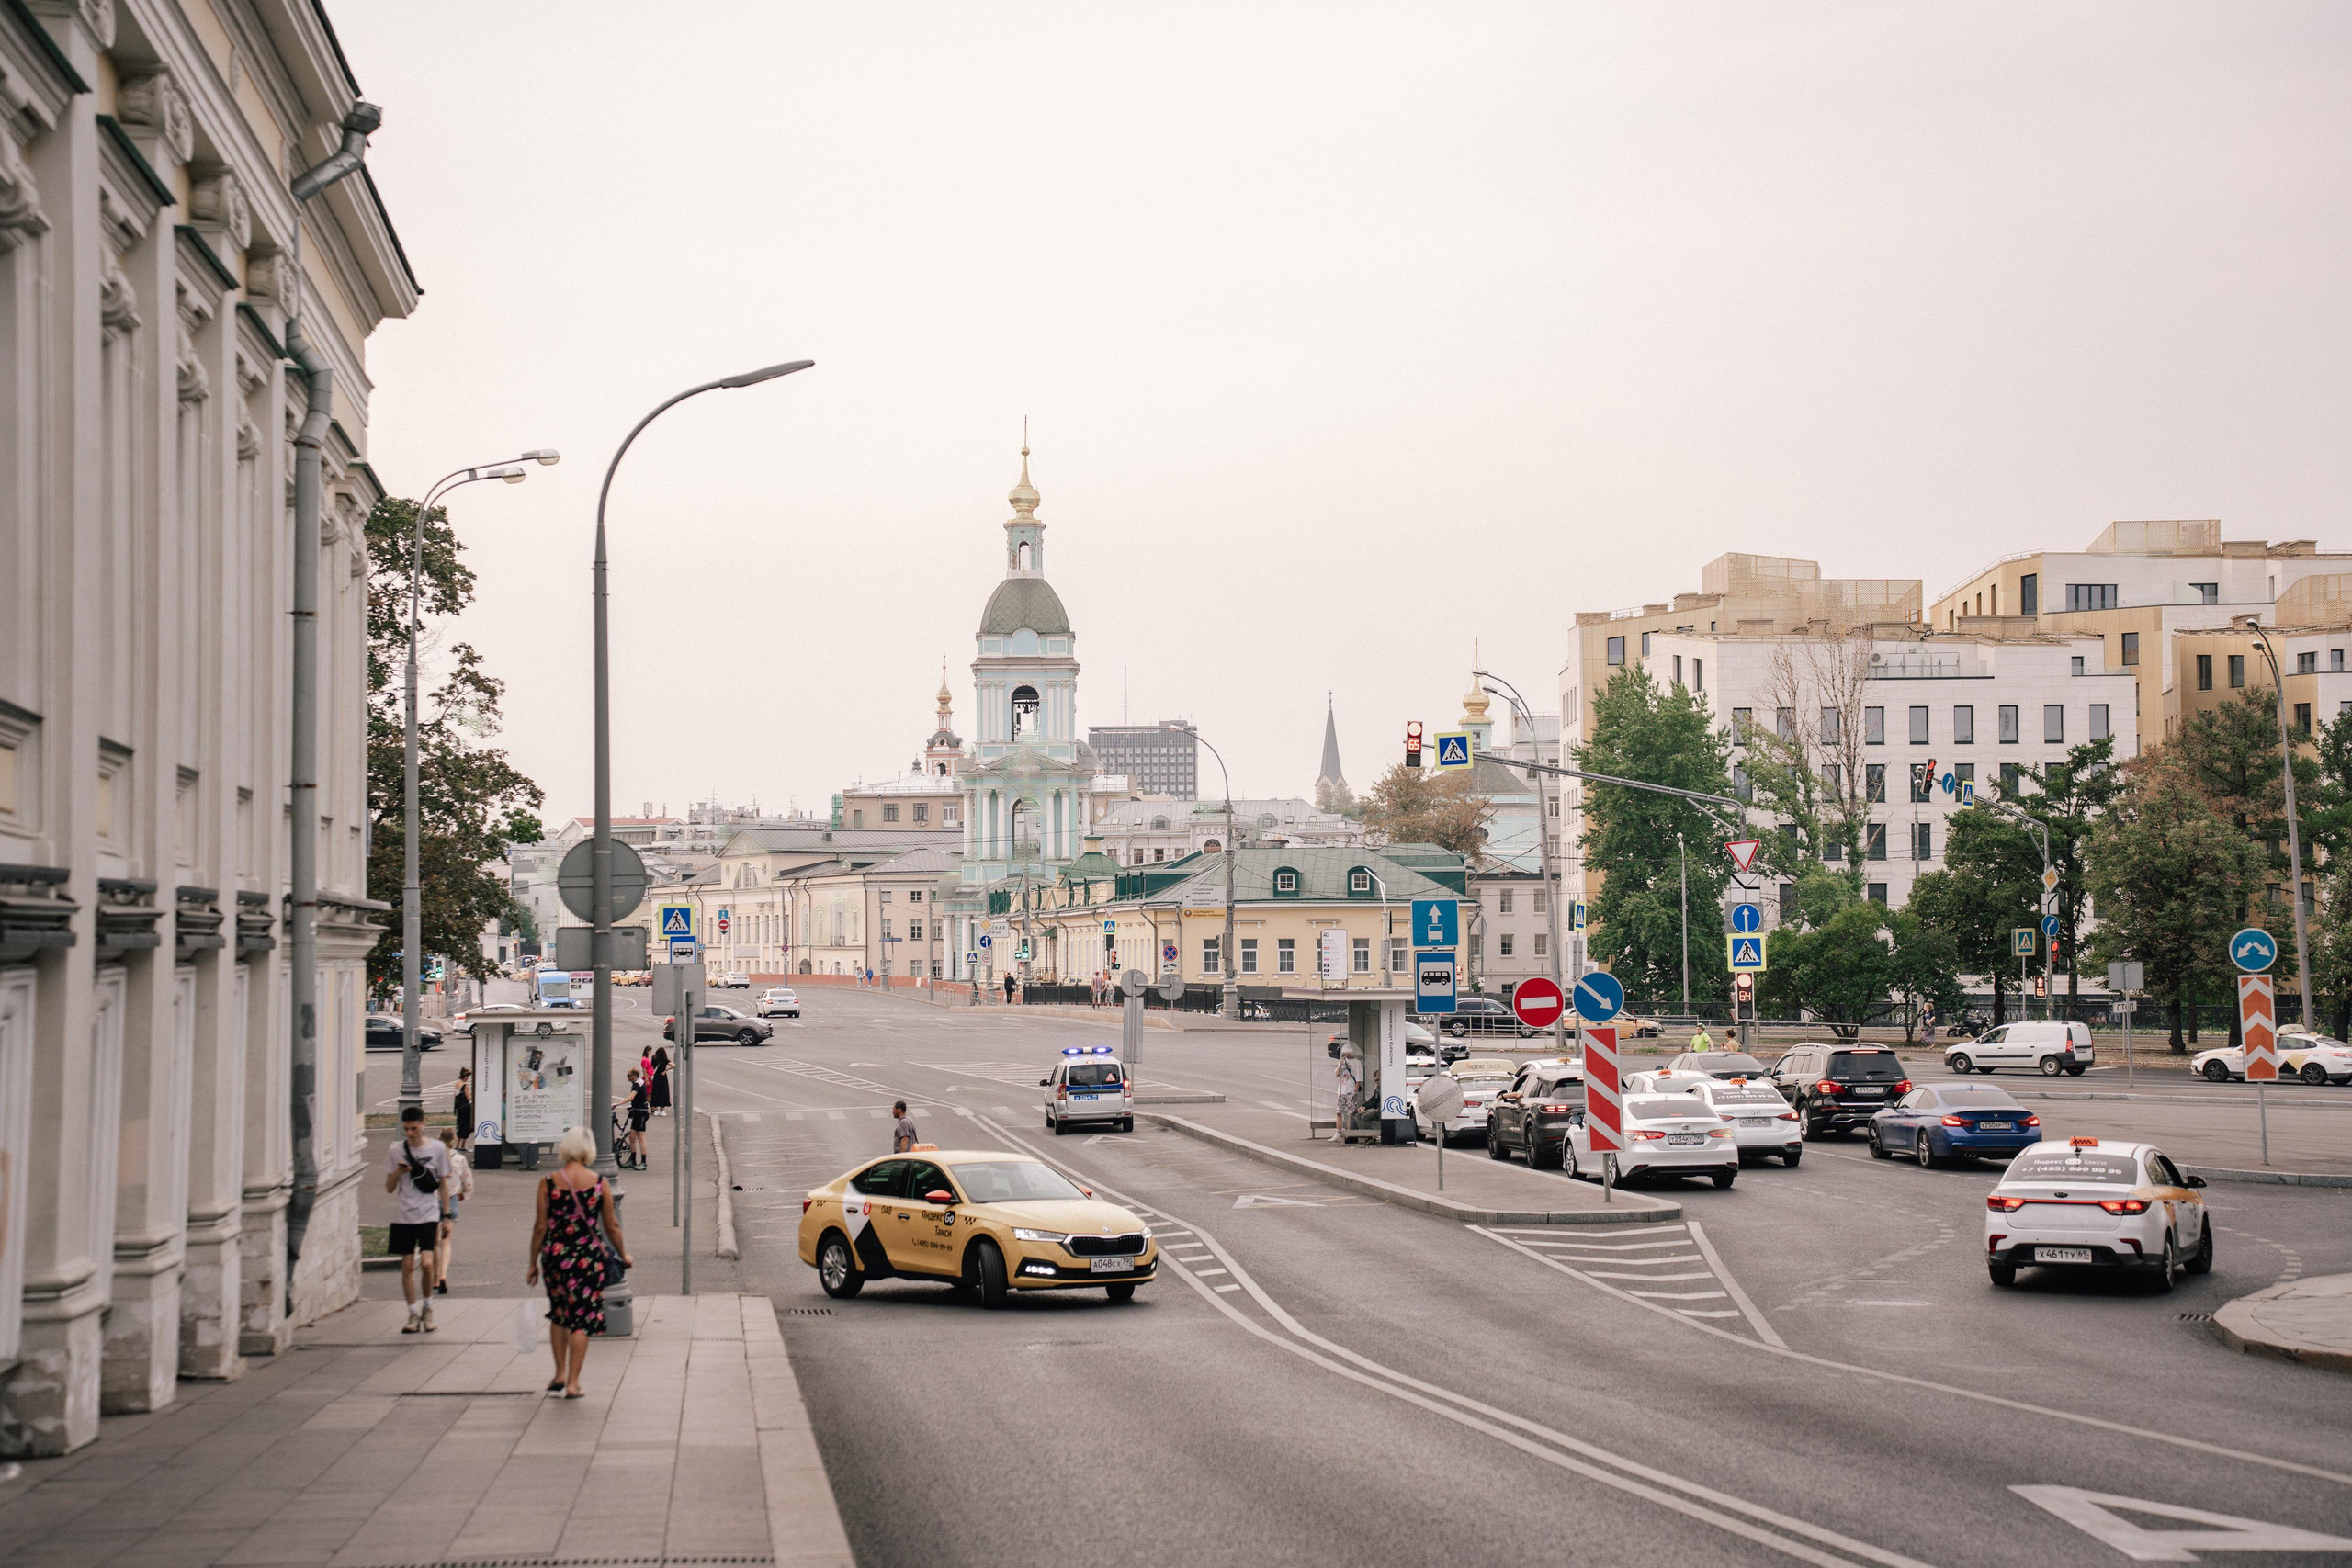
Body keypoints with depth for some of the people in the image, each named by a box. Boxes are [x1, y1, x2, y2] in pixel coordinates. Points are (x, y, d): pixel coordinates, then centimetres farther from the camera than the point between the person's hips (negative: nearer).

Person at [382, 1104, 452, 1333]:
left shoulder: (437, 1149, 2)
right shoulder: (395, 1151, 4)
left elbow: (443, 1184, 8)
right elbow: (389, 1188, 7)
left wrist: (446, 1216, 5)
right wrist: (397, 1172, -14)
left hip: (428, 1214, -2)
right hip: (403, 1216, 2)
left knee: (427, 1263, -13)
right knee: (407, 1265, 1)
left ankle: (427, 1306, 9)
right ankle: (413, 1314, 12)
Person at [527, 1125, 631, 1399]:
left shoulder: (548, 1183, -4)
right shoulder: (599, 1183, -3)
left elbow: (541, 1227, -2)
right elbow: (612, 1226, 3)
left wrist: (533, 1263, 8)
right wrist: (624, 1255, 18)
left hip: (555, 1255, 1)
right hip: (589, 1257, -1)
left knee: (558, 1314, 21)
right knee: (581, 1319, 5)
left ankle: (560, 1374, 21)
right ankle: (572, 1383, 5)